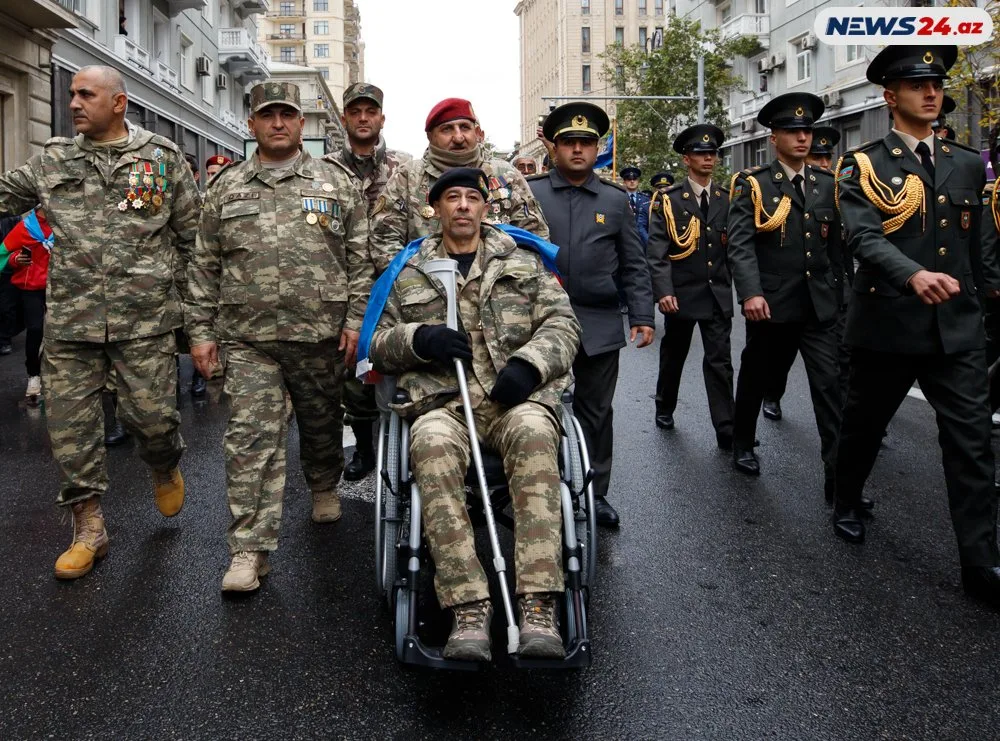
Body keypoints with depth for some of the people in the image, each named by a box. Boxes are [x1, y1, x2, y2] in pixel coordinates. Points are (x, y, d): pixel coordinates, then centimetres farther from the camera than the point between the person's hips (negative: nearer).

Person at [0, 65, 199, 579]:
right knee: (70, 424, 4)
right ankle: (88, 529, 19)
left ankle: (165, 469, 35)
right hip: (70, 320, 3)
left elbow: (192, 228, 9)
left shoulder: (161, 156, 3)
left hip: (144, 320, -2)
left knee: (150, 414, -1)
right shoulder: (53, 160, 9)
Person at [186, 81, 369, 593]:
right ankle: (250, 549, -2)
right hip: (247, 339, 0)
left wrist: (355, 321, -4)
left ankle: (324, 488, 44)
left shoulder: (337, 183, 6)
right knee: (251, 439, -5)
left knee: (322, 423, 15)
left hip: (321, 335, 0)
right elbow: (204, 266, 11)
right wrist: (200, 331, 5)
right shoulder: (226, 188, 10)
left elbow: (360, 259, 4)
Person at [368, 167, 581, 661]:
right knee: (432, 444, -37)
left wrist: (529, 363, -9)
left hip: (515, 397, 0)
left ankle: (539, 608, -41)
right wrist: (418, 339, -2)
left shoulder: (523, 263, 21)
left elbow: (562, 323, 12)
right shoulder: (412, 276, 23)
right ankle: (469, 611, -39)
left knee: (533, 433, -38)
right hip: (442, 402, 0)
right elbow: (379, 346, 21)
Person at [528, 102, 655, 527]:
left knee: (596, 412, 9)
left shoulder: (616, 200, 8)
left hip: (600, 327, 2)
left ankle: (595, 493, 21)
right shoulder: (529, 193, 3)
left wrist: (642, 316, -1)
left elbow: (633, 266, 8)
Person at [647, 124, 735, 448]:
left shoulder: (727, 200, 7)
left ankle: (726, 432, -1)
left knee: (720, 362, -2)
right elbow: (657, 249, -10)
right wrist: (663, 290, -19)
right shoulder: (668, 200, -3)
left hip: (718, 295, 2)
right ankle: (665, 408, 36)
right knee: (673, 356, 14)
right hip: (681, 294, -1)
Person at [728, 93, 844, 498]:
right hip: (770, 304, -2)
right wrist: (750, 292, -27)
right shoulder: (752, 184, -4)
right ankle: (743, 445, 38)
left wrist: (841, 292, 13)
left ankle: (839, 476, -3)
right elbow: (740, 244, -15)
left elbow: (837, 244, 13)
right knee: (754, 378, 15)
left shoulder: (827, 184, 9)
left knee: (831, 385, -6)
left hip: (820, 305, 3)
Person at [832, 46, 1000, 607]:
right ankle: (848, 501, 40)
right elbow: (864, 237, -19)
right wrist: (915, 275, -36)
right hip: (887, 323, -3)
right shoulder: (864, 166, -3)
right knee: (865, 423, 14)